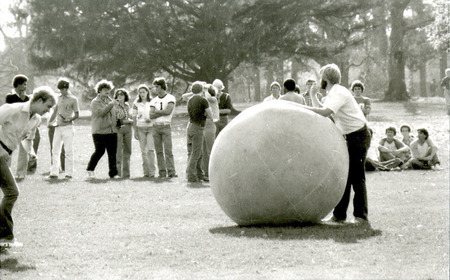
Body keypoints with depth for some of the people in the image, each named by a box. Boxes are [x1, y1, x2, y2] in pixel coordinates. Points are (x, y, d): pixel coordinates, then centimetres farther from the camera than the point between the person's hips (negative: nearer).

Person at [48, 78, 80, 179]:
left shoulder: (73, 99, -2)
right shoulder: (59, 98, 15)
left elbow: (77, 114, -3)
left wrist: (69, 119, -19)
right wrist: (49, 122, 12)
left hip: (68, 127, -6)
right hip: (58, 127, 6)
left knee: (69, 151, -4)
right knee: (55, 150, 3)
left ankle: (69, 173, -1)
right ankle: (54, 172, 4)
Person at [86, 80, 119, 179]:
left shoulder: (110, 100, 19)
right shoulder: (95, 102, -1)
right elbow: (101, 113, -17)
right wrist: (110, 105, -23)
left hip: (112, 131, 6)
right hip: (99, 131, -6)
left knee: (112, 153, 2)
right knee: (99, 151, -7)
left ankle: (113, 173, 5)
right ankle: (90, 169, 13)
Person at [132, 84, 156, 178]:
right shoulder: (136, 104, 6)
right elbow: (134, 118, 7)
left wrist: (151, 119, -9)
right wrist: (135, 131, 3)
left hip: (150, 127, -2)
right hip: (141, 128, 2)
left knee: (150, 149, -12)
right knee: (143, 151, 2)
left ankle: (152, 171, -9)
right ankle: (146, 171, 7)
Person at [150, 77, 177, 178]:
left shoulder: (170, 98, 2)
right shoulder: (154, 100, 14)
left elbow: (168, 111, -13)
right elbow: (151, 115, 3)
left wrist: (157, 111, -3)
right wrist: (163, 112, -8)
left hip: (166, 126, -4)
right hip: (155, 127, 4)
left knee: (168, 150, -10)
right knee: (159, 151, 2)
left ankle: (171, 171, -10)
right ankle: (162, 172, 5)